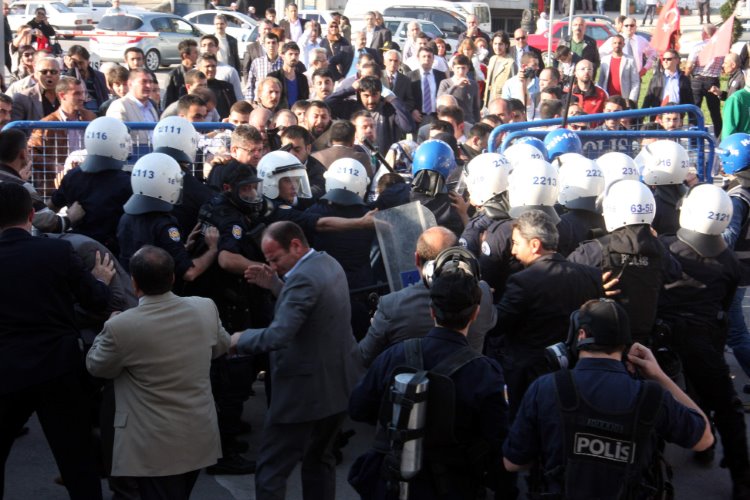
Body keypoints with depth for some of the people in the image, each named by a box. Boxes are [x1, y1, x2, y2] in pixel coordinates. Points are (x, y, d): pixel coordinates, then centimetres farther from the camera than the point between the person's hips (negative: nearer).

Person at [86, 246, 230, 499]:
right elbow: (221, 345, 13)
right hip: (200, 437, 5)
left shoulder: (121, 326, -22)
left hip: (156, 447, -4)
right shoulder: (206, 308, -8)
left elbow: (95, 366, -2)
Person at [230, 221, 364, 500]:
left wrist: (240, 339, -15)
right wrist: (274, 285, 9)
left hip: (305, 392, -10)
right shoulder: (329, 263, 7)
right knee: (319, 459, 23)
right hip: (339, 385, 10)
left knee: (270, 471, 1)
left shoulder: (303, 277, -23)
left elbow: (277, 336, -31)